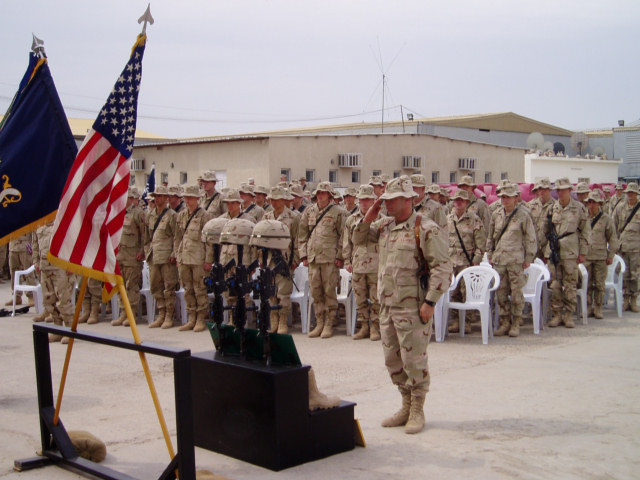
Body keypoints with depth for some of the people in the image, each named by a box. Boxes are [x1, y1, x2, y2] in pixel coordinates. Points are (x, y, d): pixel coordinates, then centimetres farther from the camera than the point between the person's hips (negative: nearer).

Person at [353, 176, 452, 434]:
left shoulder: (426, 229, -11)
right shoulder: (384, 225, 11)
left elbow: (443, 268, -14)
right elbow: (358, 239, 21)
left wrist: (430, 302, -19)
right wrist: (368, 217, 4)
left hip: (412, 307, -8)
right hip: (387, 305, 8)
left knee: (414, 359, 0)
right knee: (393, 359, 14)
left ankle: (417, 411, 14)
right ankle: (406, 406, 28)